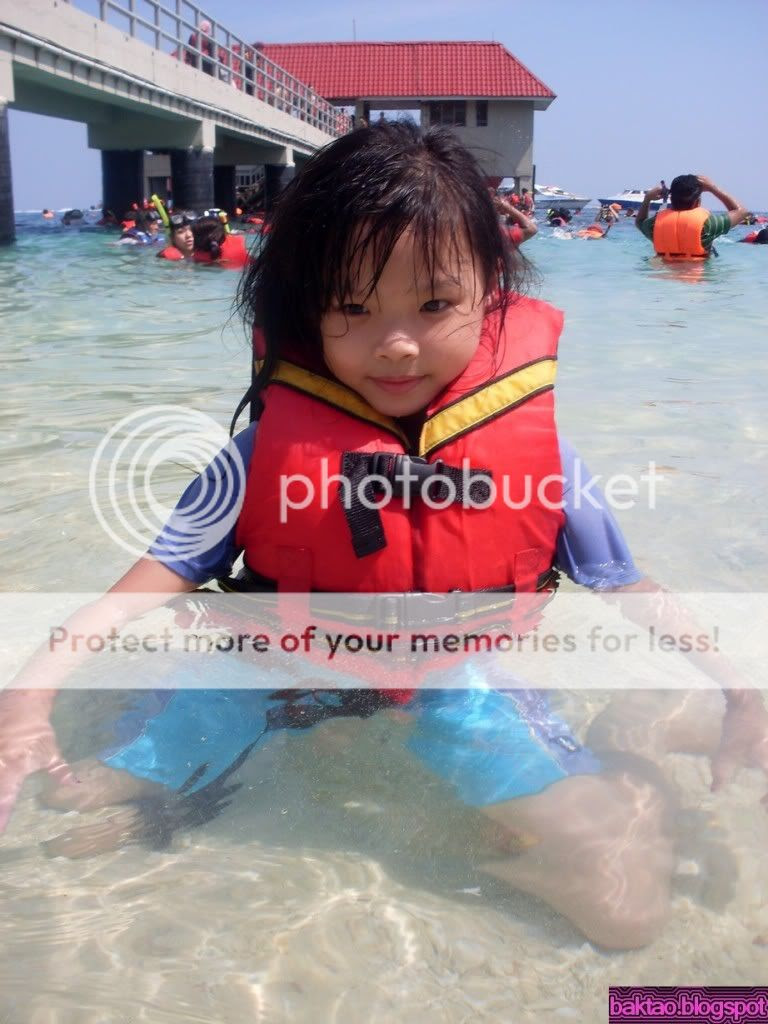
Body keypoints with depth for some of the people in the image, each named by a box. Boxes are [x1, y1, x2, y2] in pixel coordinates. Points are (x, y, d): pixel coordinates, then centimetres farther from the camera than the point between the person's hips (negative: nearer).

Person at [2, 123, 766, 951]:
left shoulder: (534, 449, -14)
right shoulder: (268, 451, -16)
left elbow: (624, 585, -3)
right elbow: (162, 576, -18)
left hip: (452, 677, 0)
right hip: (292, 667, 1)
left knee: (628, 906, -17)